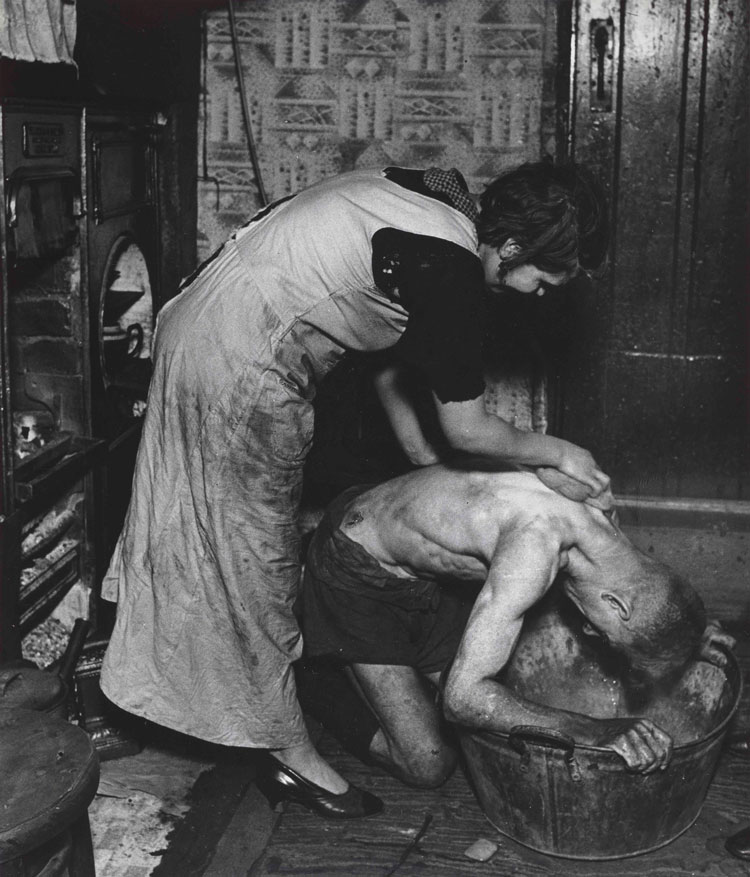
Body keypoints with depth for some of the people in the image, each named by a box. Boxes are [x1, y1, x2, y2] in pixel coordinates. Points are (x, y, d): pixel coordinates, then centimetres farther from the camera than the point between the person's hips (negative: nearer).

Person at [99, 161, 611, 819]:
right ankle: (290, 752, 20)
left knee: (194, 528, 22)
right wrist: (559, 454, 2)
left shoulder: (431, 198, 7)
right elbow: (466, 429, -13)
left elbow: (388, 356, 16)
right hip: (240, 368, -10)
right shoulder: (451, 270, -21)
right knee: (255, 551, 3)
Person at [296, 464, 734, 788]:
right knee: (429, 764, -9)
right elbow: (464, 696, -38)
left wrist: (686, 631, 0)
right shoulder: (535, 546, -39)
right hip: (355, 574, -8)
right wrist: (599, 733, -38)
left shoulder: (593, 502, -13)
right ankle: (312, 677, 13)